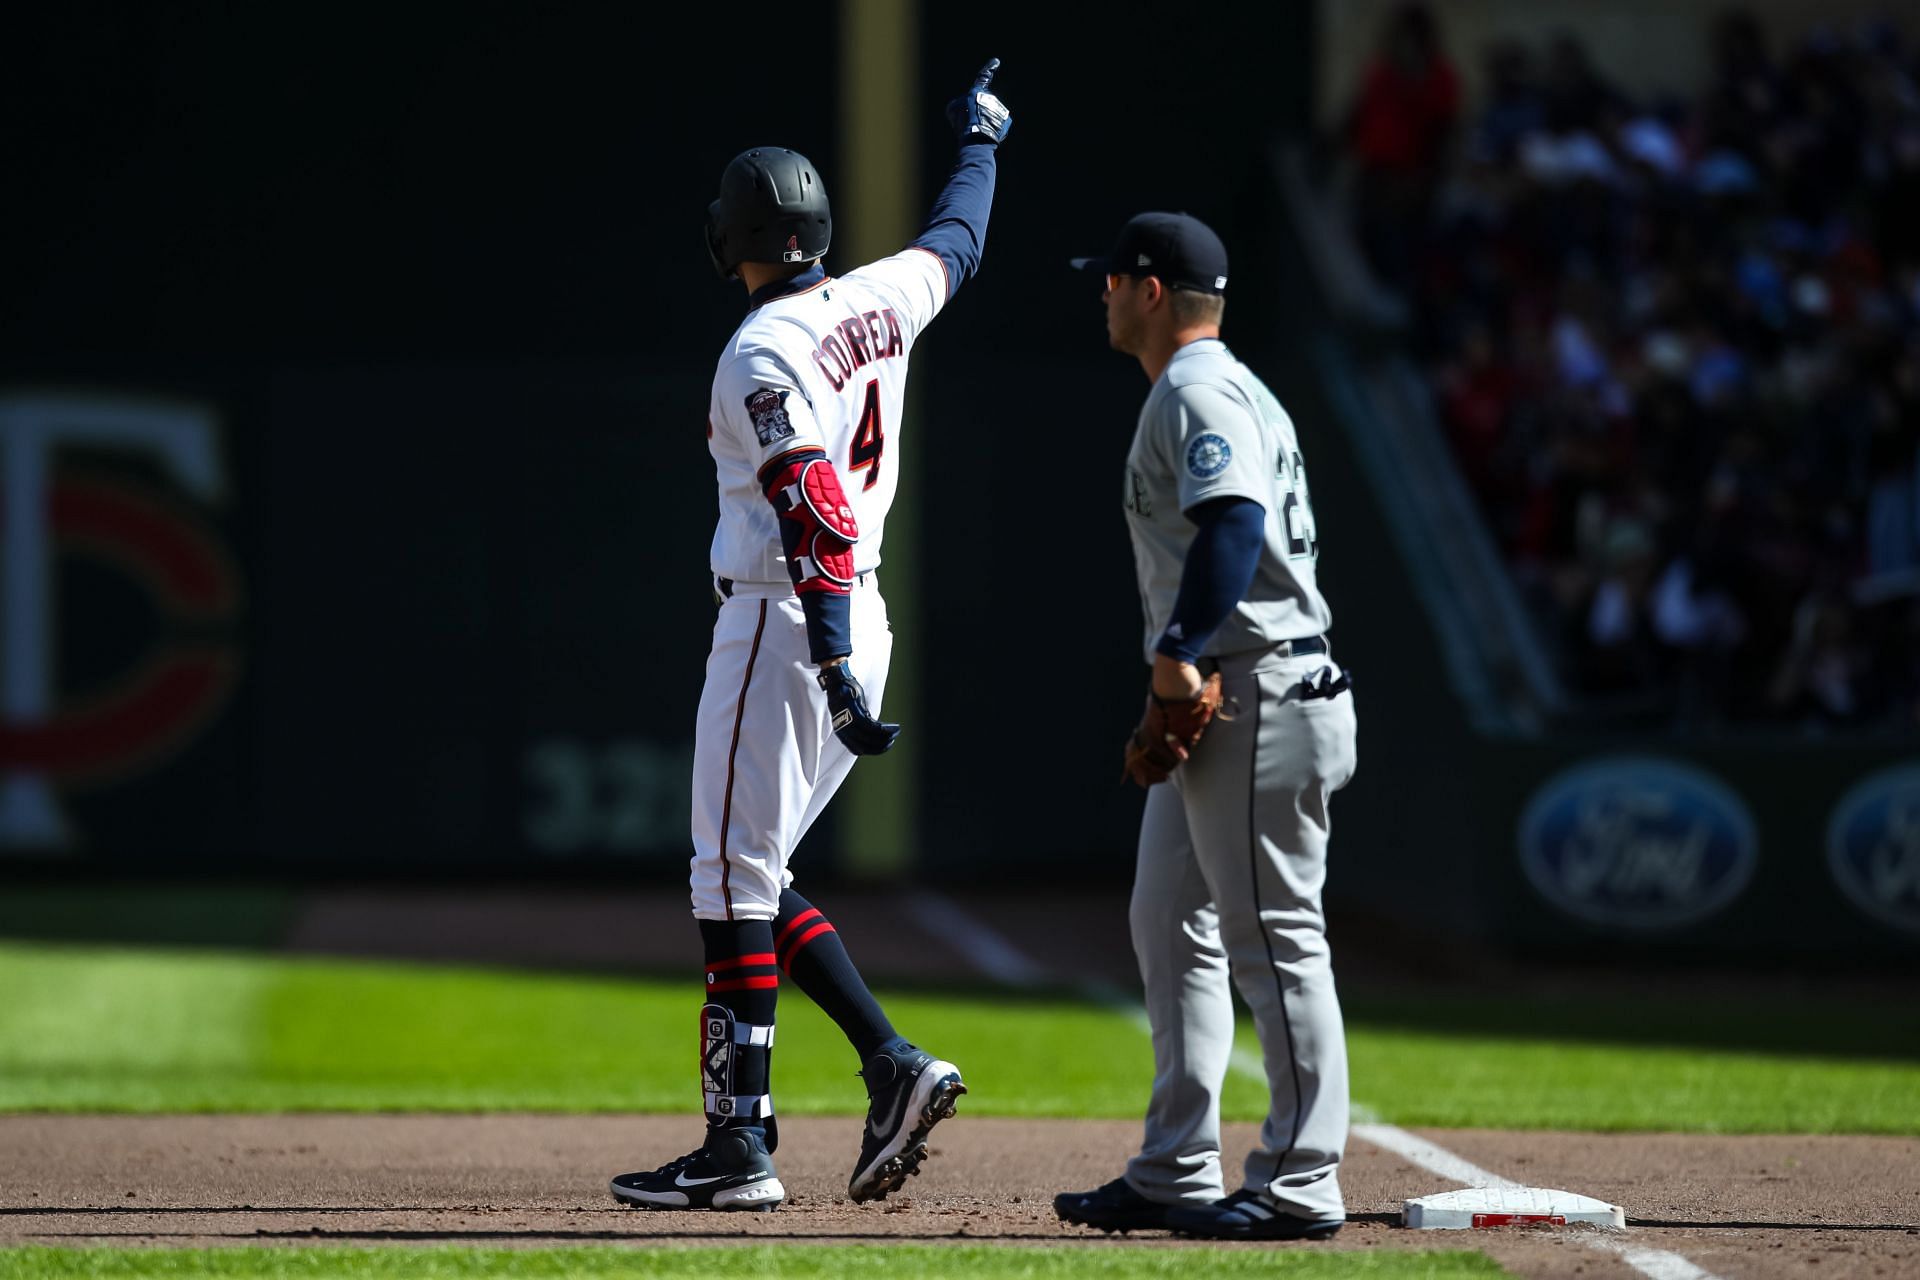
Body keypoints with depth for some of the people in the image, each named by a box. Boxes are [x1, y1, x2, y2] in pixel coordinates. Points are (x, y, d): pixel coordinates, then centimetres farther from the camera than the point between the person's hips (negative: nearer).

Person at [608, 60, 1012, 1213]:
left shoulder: (764, 355, -16)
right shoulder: (880, 303, 7)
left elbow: (816, 518, -24)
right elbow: (957, 241, 29)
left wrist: (837, 673, -29)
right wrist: (981, 143, 48)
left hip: (784, 628, -9)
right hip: (860, 627, 9)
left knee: (737, 879, -5)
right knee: (752, 873, 15)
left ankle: (740, 1146, -6)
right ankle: (892, 1064, 3)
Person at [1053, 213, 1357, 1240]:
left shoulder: (1201, 395, -11)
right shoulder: (1218, 389, 21)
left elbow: (1236, 521, -27)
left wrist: (1179, 653, -32)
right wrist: (1179, 670, 11)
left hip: (1257, 693, -11)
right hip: (1208, 704, 11)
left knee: (1275, 940, -8)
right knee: (1170, 927, 13)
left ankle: (1300, 1185, -7)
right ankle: (1175, 1176, 16)